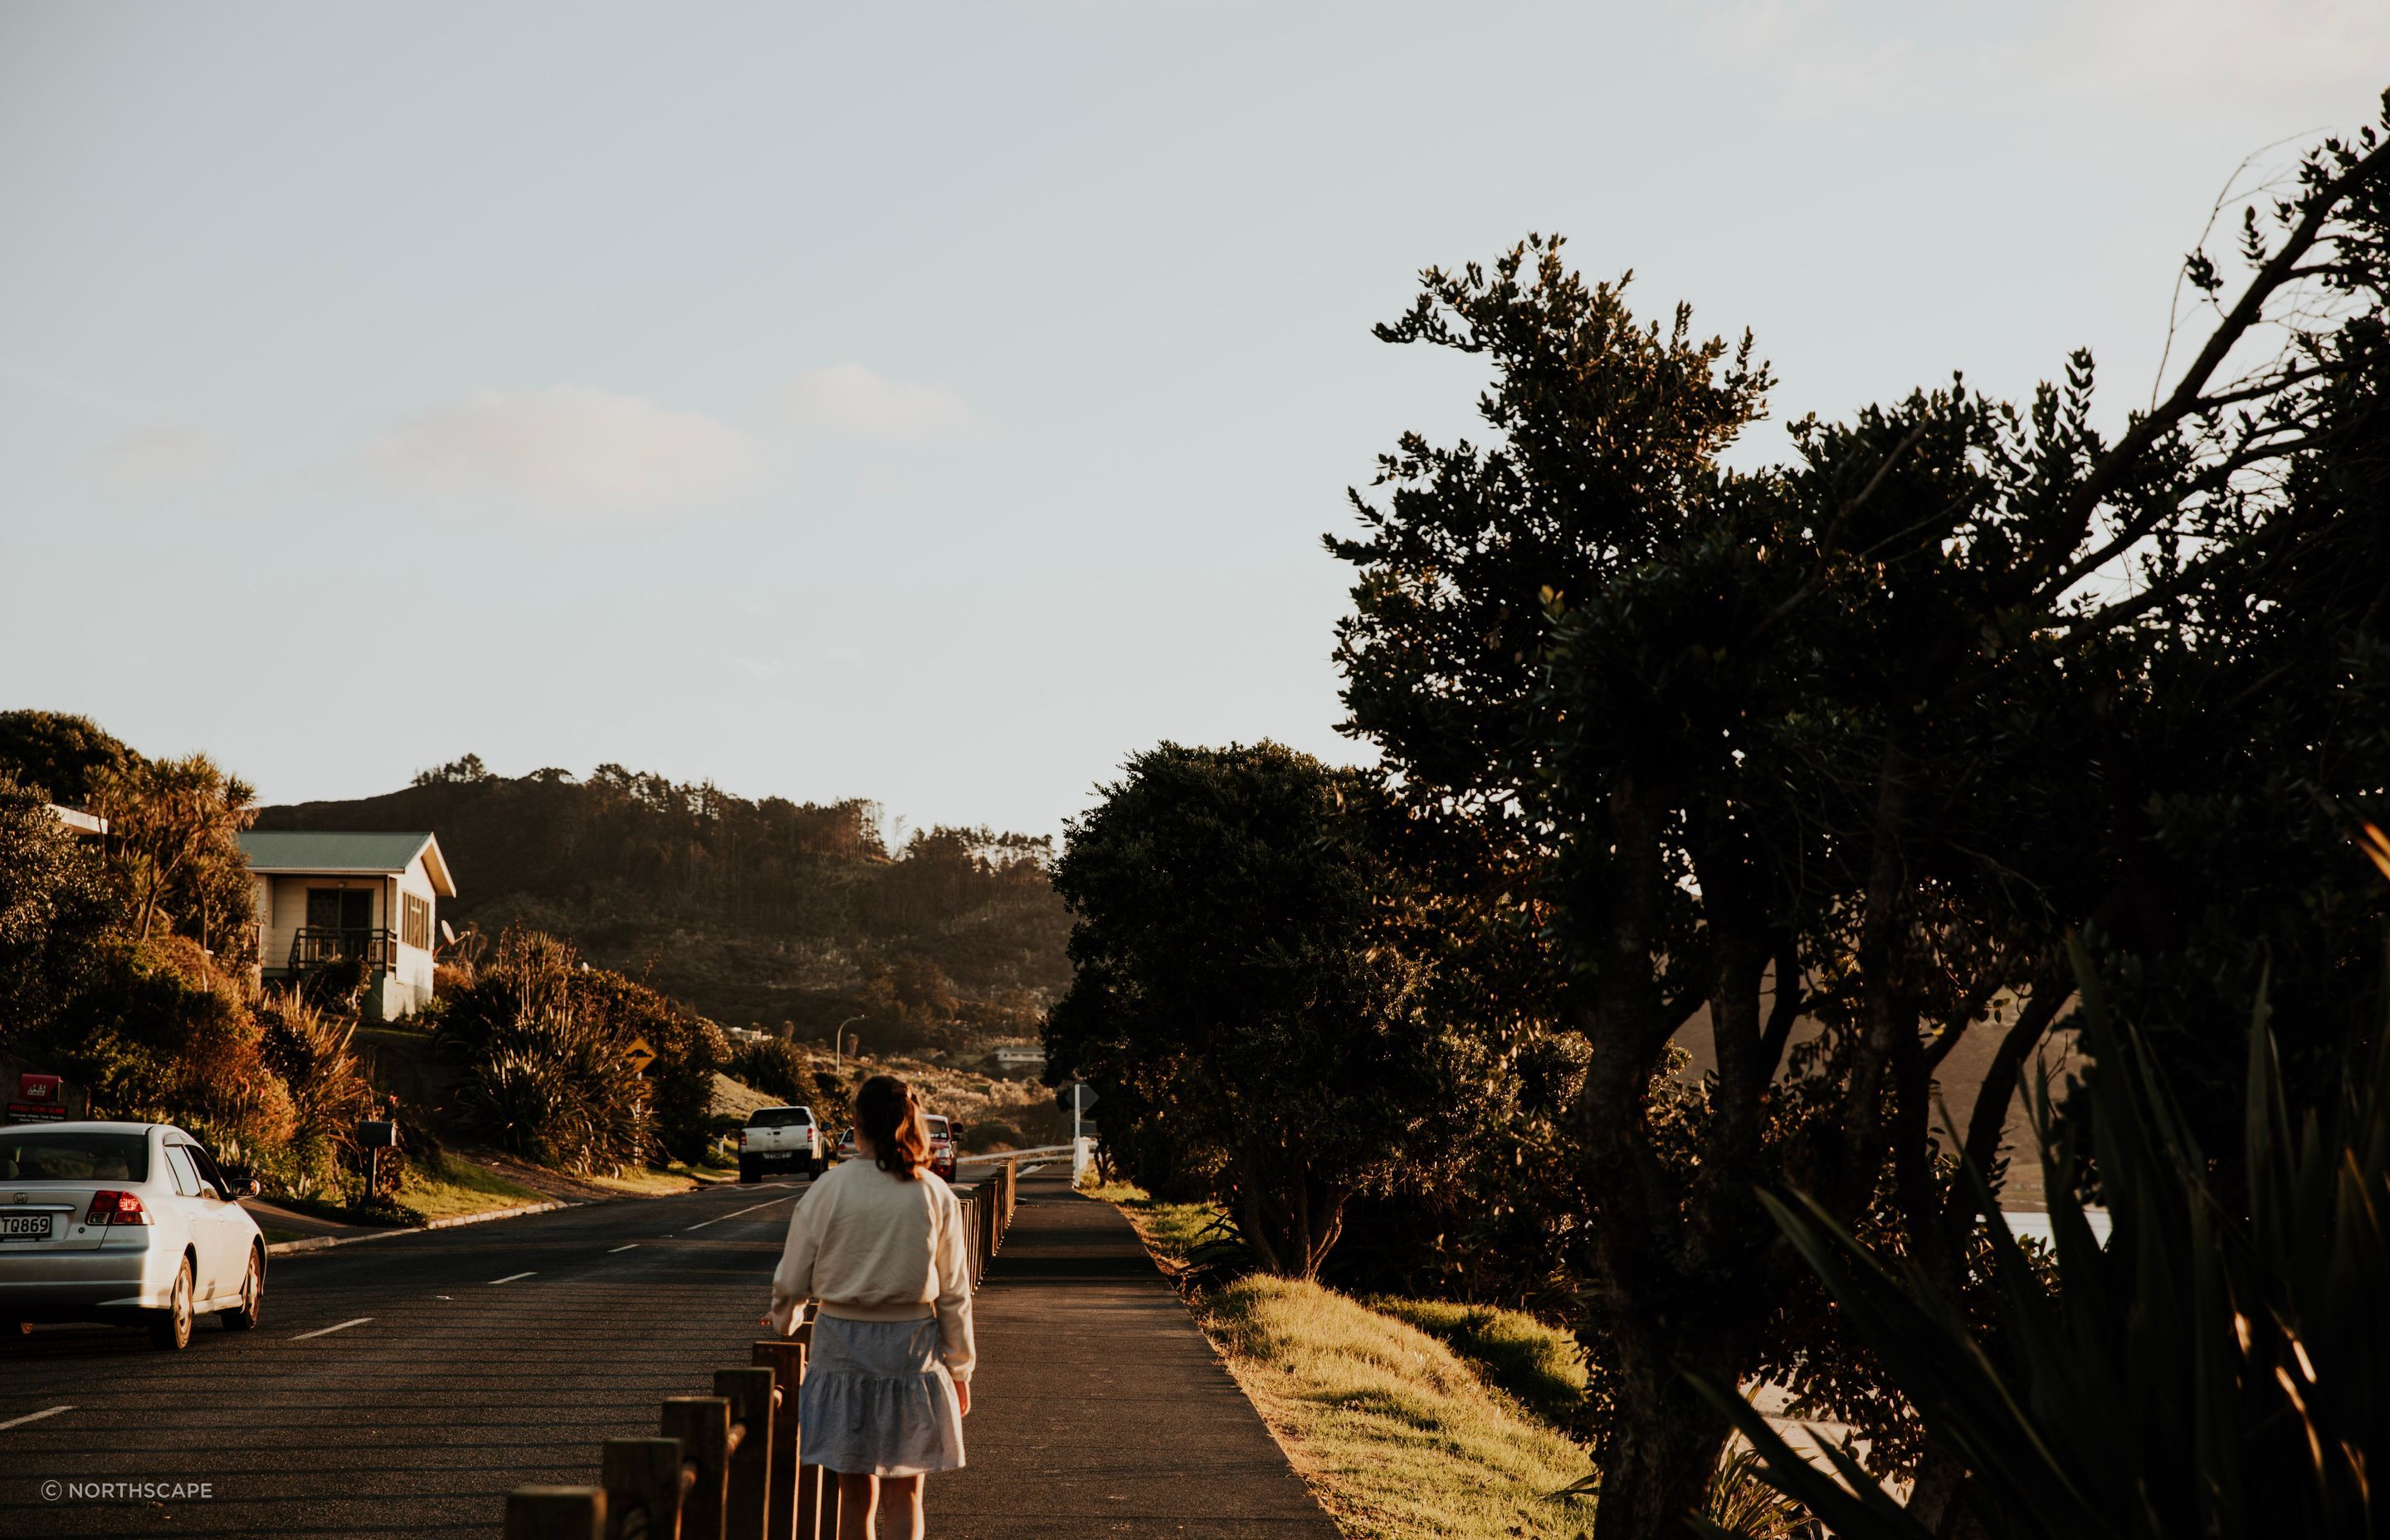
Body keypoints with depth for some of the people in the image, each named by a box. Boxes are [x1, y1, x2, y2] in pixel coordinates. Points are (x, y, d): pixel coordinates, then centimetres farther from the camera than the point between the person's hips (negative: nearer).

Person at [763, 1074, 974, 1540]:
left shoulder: (829, 1190, -6)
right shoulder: (935, 1195, -3)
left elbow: (792, 1281, 0)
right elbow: (954, 1294, 0)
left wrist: (783, 1321, 22)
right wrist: (959, 1368, 10)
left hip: (843, 1344, 0)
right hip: (912, 1345, 0)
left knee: (856, 1493, 9)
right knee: (903, 1494, 7)